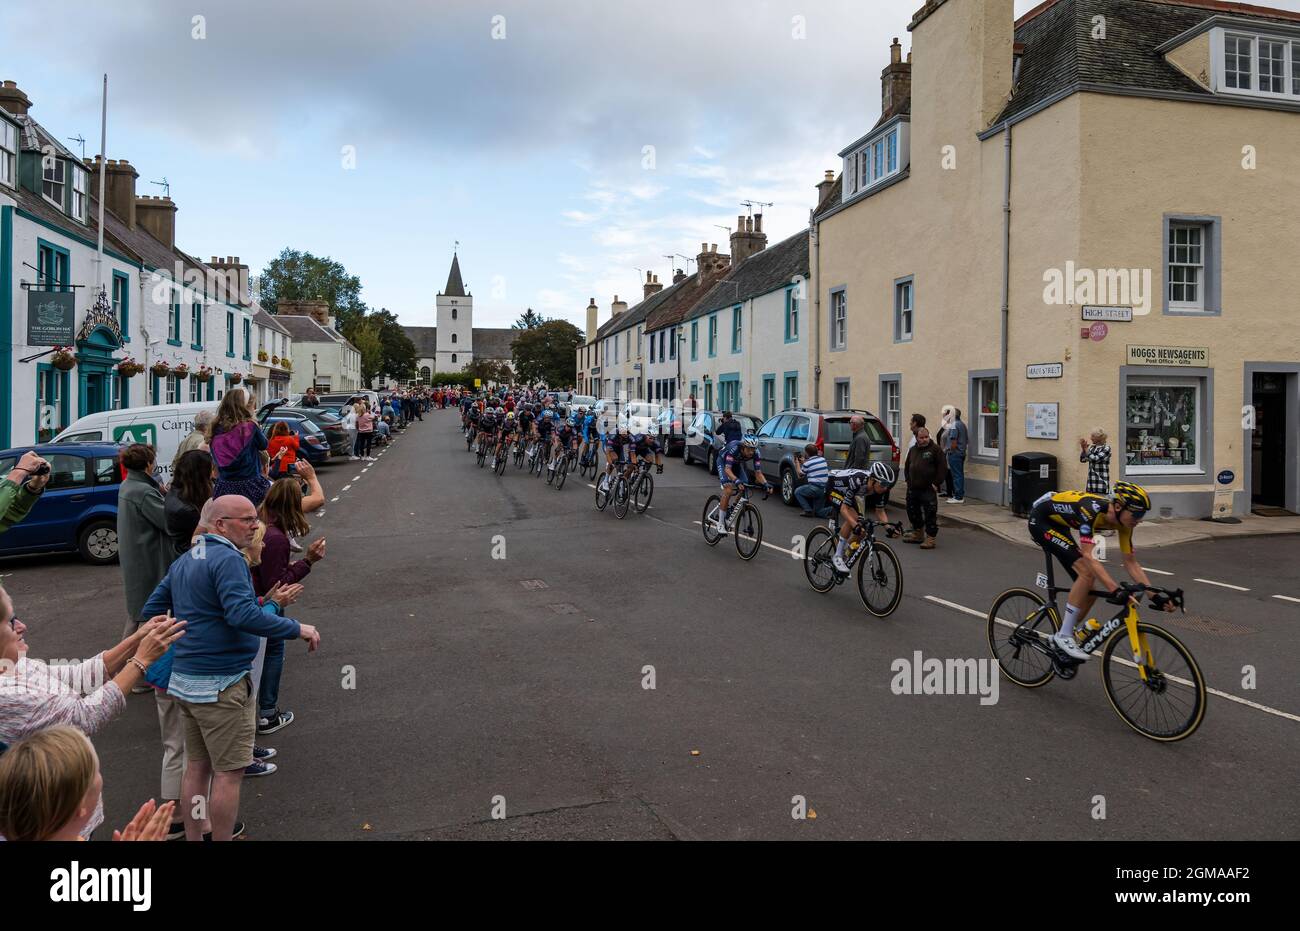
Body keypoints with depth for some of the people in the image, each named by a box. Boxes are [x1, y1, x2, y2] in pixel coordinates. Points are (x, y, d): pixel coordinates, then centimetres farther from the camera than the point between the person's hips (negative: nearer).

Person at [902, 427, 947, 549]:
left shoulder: (935, 449, -5)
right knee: (913, 512, 15)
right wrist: (908, 480, 13)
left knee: (930, 514, -7)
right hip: (913, 489, 7)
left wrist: (936, 483, -11)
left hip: (928, 490, -7)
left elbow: (943, 467, -8)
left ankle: (930, 539, -2)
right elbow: (907, 467, 24)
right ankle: (917, 534, 30)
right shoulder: (912, 450, 14)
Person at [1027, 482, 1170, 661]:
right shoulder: (1091, 510, -36)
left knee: (1090, 592, 0)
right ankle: (1064, 635, -13)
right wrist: (1116, 591, -47)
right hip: (1040, 519, -8)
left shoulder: (1123, 519, -12)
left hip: (1057, 524, 8)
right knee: (1087, 572, -23)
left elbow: (1131, 563, -5)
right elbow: (1088, 556, -41)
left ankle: (1062, 636, 17)